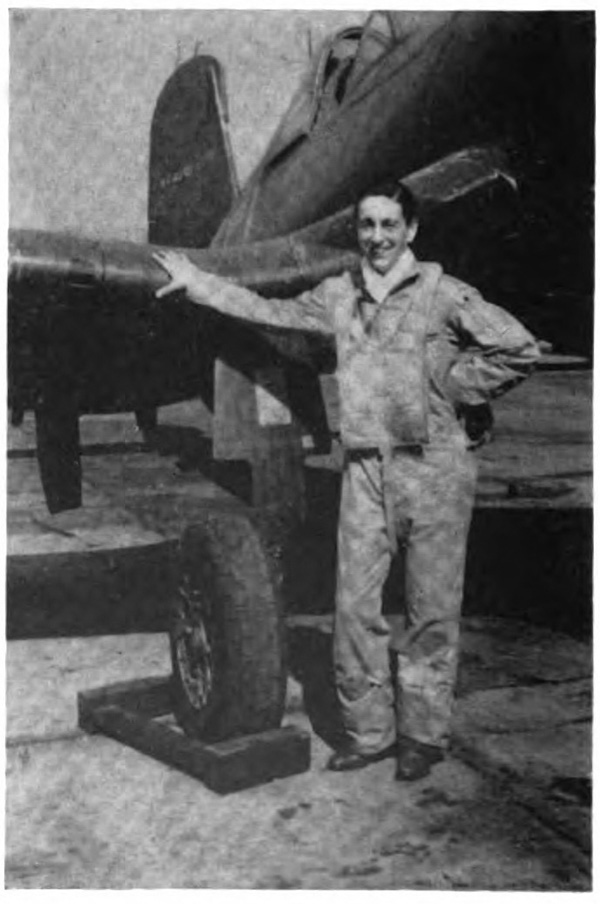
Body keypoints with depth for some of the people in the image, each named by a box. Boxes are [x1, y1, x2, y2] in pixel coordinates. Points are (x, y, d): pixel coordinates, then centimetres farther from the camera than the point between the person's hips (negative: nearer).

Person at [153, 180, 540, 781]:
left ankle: (422, 736, 17)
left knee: (431, 609, 3)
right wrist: (195, 280, 26)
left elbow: (519, 351, -3)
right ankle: (368, 732, 18)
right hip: (365, 467, 4)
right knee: (354, 604, 4)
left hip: (433, 466, -4)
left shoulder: (443, 294, -3)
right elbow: (267, 312, 23)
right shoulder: (338, 297, 11)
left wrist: (450, 386, -4)